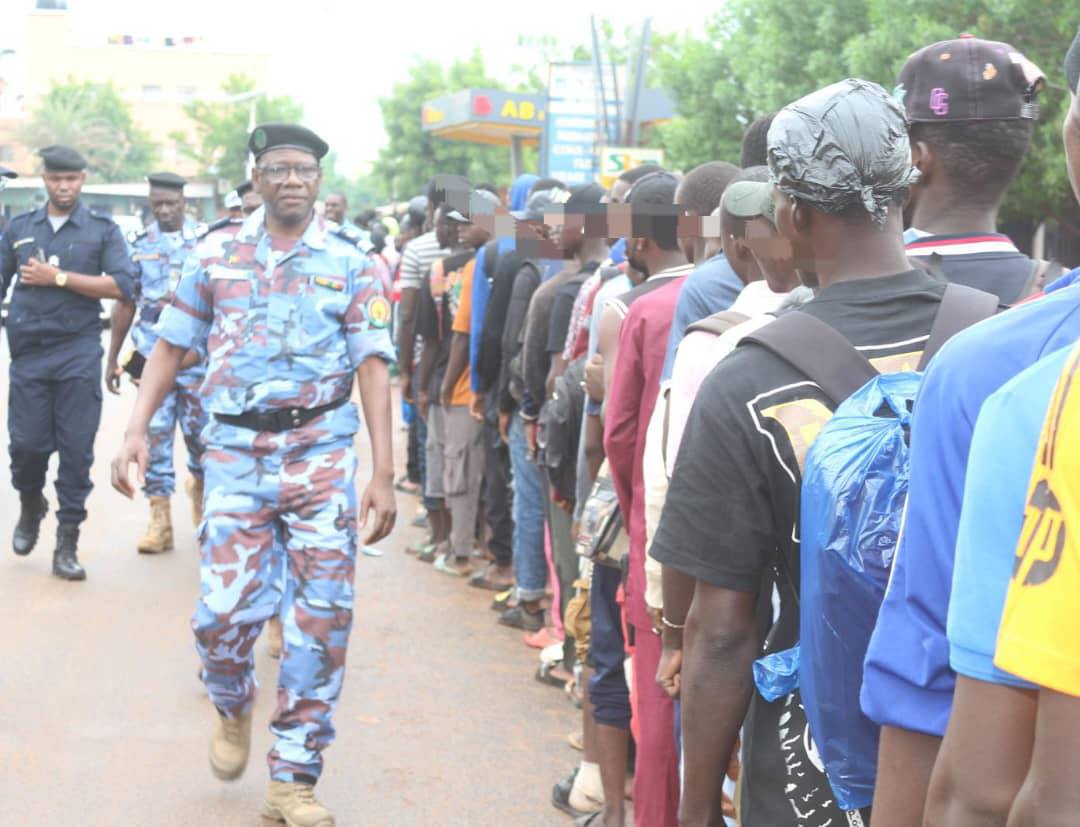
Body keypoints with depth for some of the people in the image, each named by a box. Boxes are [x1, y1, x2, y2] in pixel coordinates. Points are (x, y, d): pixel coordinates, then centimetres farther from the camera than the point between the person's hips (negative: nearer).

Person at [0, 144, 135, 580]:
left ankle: (67, 543, 6)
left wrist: (58, 277, -11)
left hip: (78, 352, -2)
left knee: (76, 449, -2)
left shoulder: (102, 230, 5)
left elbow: (122, 285, -7)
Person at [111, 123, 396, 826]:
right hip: (236, 451, 1)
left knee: (321, 619, -1)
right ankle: (234, 706, 30)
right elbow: (171, 347, 11)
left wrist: (384, 474, -8)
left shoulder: (349, 266, 3)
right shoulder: (217, 256, 7)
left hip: (322, 455, 0)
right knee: (225, 610, -6)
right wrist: (137, 430, 0)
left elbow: (372, 367, -1)